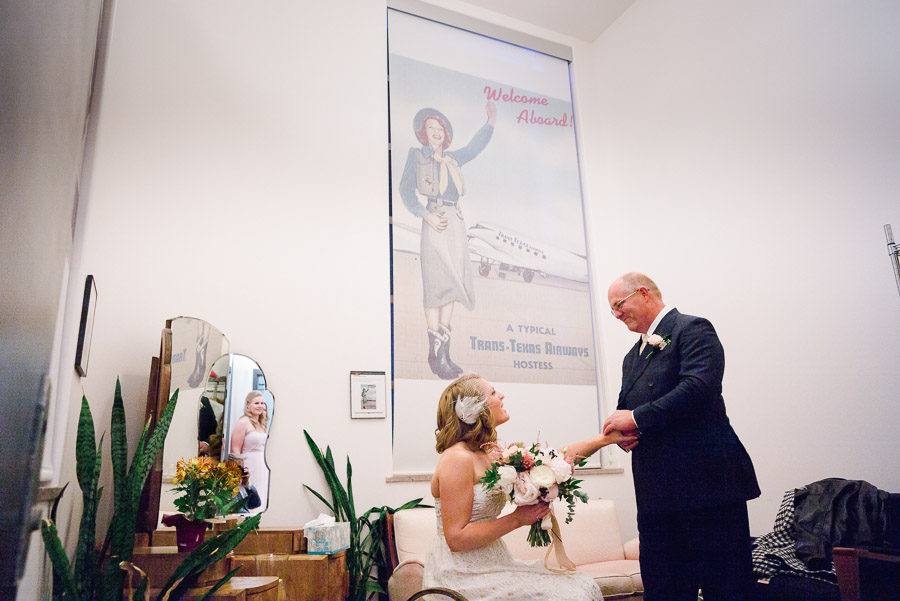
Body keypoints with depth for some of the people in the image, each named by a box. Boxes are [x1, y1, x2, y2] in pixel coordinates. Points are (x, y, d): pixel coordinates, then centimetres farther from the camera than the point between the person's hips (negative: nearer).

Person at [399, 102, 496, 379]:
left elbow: (474, 147, 34)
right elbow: (406, 190, 1)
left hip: (456, 223, 6)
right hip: (435, 222, -6)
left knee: (452, 284, 3)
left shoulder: (452, 159, 19)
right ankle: (435, 354, -10)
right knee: (436, 285, -11)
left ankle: (444, 350, 8)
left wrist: (490, 124, 22)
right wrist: (426, 215, -11)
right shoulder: (416, 155, 6)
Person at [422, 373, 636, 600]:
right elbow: (456, 539, -20)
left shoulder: (489, 454, 8)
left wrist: (605, 439, 12)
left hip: (491, 564, 9)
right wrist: (517, 518, -18)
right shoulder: (458, 459, -18)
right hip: (464, 577, -9)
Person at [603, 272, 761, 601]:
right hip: (656, 492, 8)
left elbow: (698, 388, -19)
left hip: (705, 480, -8)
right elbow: (625, 409, 25)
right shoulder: (633, 356, 23)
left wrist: (636, 418, -16)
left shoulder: (693, 329, -4)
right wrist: (623, 433, 1)